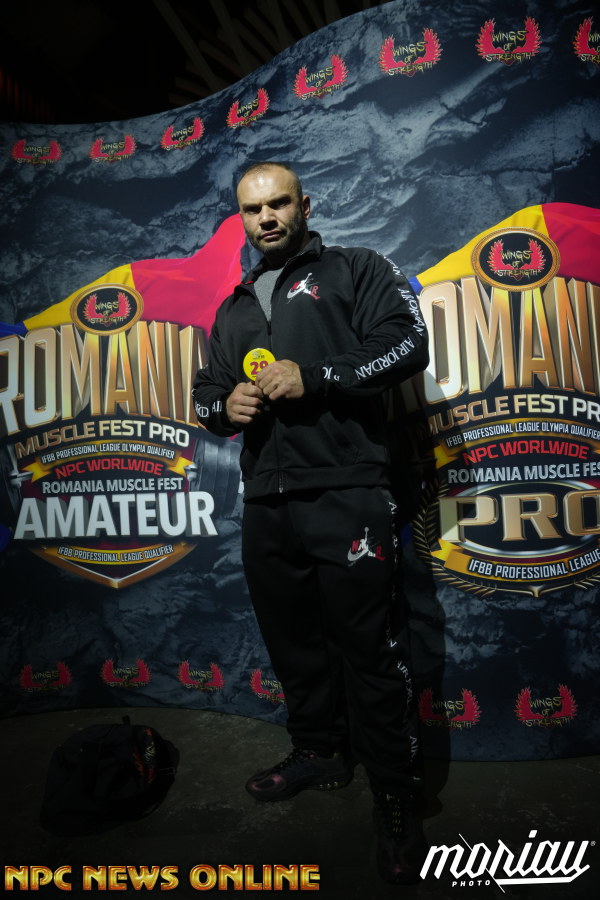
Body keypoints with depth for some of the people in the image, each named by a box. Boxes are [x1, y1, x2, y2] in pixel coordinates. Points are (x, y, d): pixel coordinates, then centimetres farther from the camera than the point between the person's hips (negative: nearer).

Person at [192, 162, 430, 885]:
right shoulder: (233, 309, 24)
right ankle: (320, 751, 38)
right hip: (265, 506, 6)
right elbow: (206, 391, 26)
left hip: (346, 497, -6)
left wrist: (313, 376, -15)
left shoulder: (354, 270, 7)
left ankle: (396, 797, 16)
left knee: (371, 652, -2)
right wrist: (224, 405, 1)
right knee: (292, 641, 17)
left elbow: (407, 344, -6)